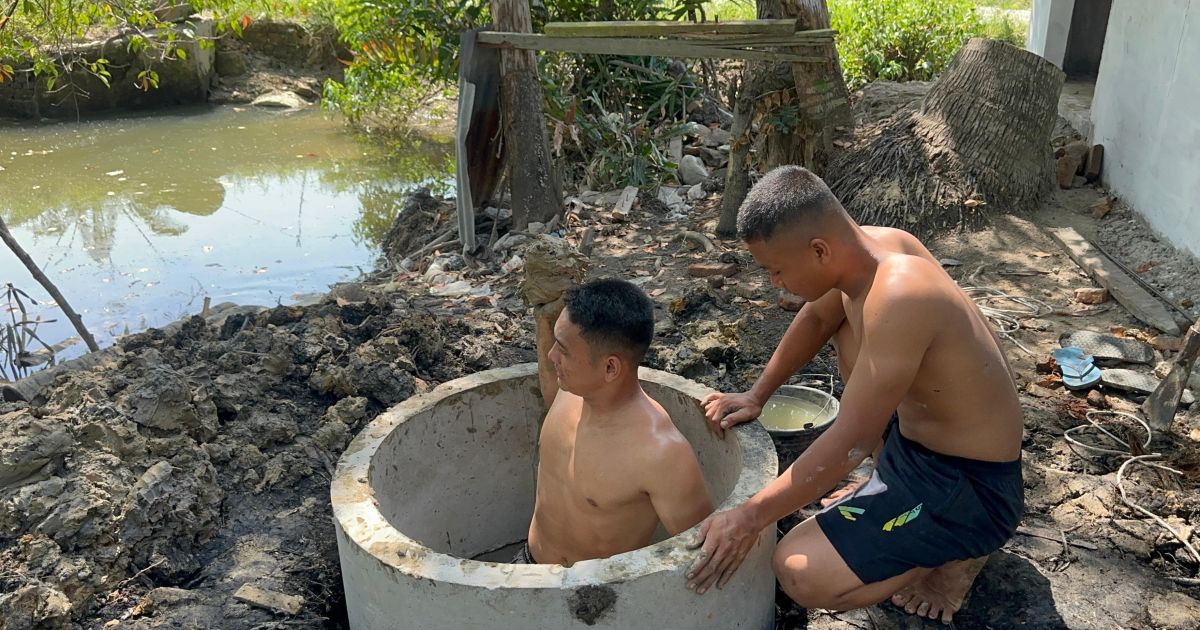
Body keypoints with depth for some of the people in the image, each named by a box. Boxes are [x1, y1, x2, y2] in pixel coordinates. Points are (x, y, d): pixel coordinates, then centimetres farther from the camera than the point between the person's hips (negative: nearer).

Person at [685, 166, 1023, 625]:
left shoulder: (897, 296, -34)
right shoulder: (867, 247, -7)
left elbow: (851, 442, -30)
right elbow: (816, 319, 14)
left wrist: (750, 517, -24)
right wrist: (757, 395, 16)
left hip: (971, 486, -9)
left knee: (798, 572, -19)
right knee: (850, 339, 25)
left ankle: (955, 548, 3)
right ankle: (896, 486, 26)